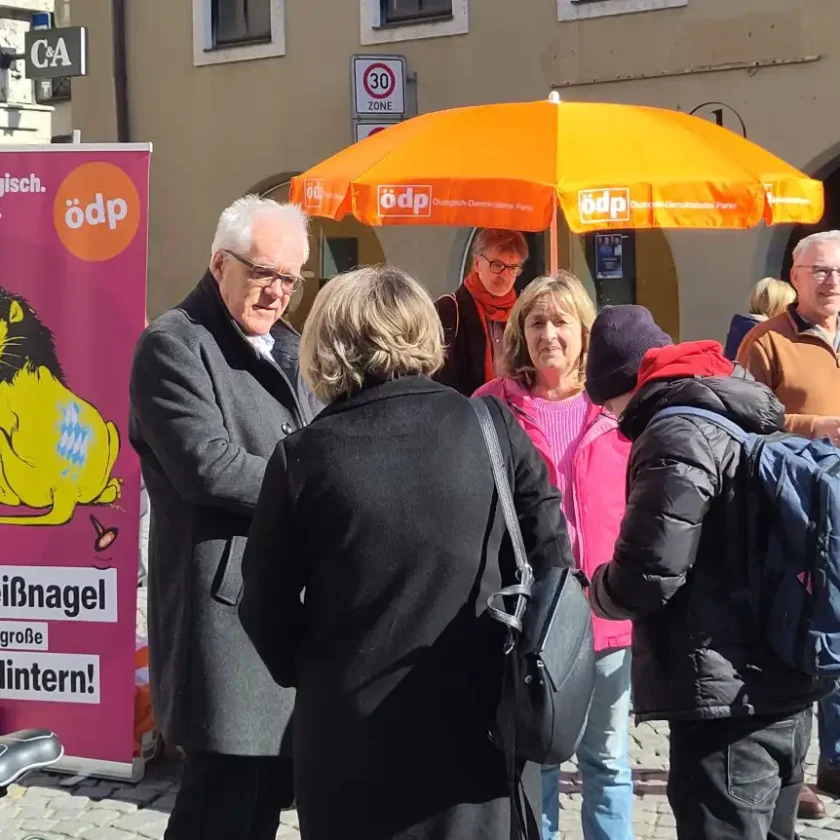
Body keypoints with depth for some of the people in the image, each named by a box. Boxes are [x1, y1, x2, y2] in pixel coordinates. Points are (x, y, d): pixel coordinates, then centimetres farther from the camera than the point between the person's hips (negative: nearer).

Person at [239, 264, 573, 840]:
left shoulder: (304, 457, -7)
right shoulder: (492, 426, -4)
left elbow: (268, 608, -1)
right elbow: (551, 560, -3)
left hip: (352, 742, -1)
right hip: (479, 729, 1)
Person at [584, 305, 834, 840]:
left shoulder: (677, 434, -15)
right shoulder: (756, 418, 12)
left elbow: (647, 575, -18)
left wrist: (596, 592, 0)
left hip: (726, 699, -9)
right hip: (787, 686, 9)